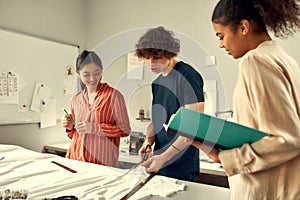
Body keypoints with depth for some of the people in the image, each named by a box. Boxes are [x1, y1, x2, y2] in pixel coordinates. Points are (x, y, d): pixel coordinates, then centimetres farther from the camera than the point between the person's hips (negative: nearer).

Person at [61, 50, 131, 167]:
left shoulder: (113, 95, -6)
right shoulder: (75, 100, 10)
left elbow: (125, 129, -7)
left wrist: (94, 128, -15)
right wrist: (70, 127, -1)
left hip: (102, 161, -4)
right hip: (75, 158, 4)